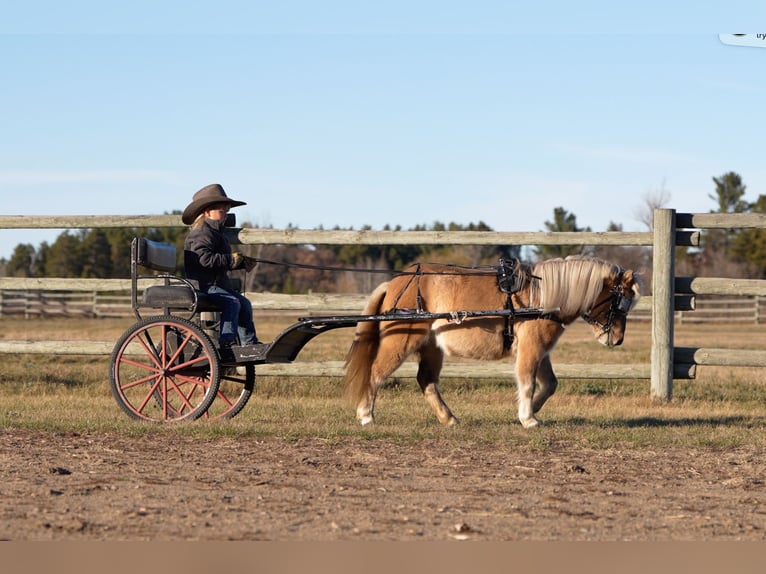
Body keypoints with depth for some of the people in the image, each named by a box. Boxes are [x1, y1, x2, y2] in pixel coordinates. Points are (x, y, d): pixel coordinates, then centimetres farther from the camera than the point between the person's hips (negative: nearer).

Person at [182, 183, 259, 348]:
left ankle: (249, 342, 21)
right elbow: (204, 258, -30)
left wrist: (240, 263, 9)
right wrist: (230, 259, -25)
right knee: (232, 303, -28)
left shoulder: (217, 233, 20)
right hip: (205, 285, -11)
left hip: (219, 283, 11)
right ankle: (227, 341, -30)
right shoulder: (201, 234, -14)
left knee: (244, 303, 13)